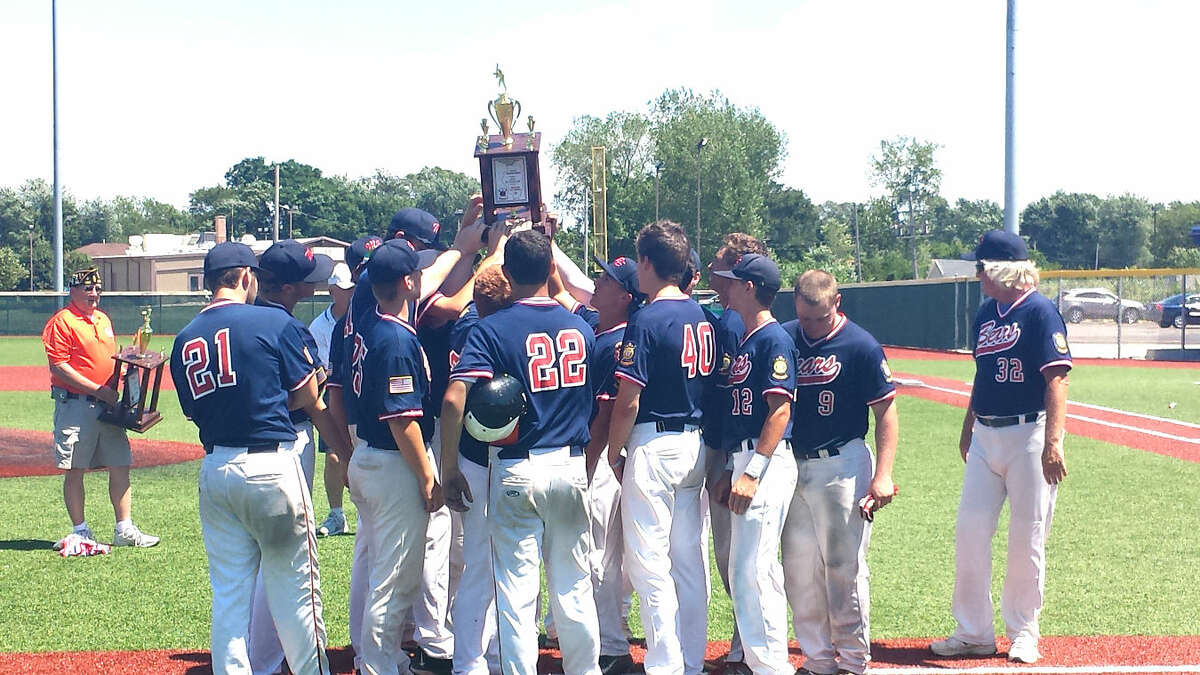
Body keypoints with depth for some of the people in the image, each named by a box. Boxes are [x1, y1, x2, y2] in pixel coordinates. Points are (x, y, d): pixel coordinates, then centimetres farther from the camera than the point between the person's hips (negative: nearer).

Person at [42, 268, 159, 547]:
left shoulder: (104, 319, 17)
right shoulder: (62, 322, -7)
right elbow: (58, 367, -15)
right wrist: (98, 390, -18)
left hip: (107, 406, 7)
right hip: (75, 405, -7)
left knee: (120, 466, 5)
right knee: (75, 470, 0)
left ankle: (124, 530, 11)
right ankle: (81, 532, 8)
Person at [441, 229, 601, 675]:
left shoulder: (493, 328, -9)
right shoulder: (580, 328, 5)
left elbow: (454, 398, -20)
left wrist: (449, 470, -13)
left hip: (517, 471, -4)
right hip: (572, 467, 4)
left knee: (516, 591, 2)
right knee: (573, 585, 14)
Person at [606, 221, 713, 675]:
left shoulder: (646, 321, -15)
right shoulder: (701, 317, 8)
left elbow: (627, 402, -16)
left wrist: (614, 453, -4)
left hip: (654, 446, -8)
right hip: (695, 445, 8)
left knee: (649, 564, -3)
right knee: (689, 560, 12)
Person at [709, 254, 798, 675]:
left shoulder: (774, 339, -11)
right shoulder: (744, 342, 18)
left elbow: (780, 410, -18)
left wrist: (753, 472, -23)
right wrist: (730, 472, 20)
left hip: (766, 463, -10)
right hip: (744, 462, 10)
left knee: (750, 571, -12)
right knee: (759, 569, 14)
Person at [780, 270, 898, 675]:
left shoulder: (861, 346, -8)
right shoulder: (783, 338, 4)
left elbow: (886, 413, -8)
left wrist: (883, 475, -16)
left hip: (842, 466, -5)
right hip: (791, 466, 5)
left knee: (844, 565, -1)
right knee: (798, 567, 7)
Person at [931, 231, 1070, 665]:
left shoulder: (1039, 311, -11)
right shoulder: (987, 313, 12)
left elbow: (1056, 380, -17)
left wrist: (1053, 443, -23)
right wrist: (968, 429, 23)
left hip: (1028, 437, -7)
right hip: (986, 437, 7)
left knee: (1027, 539, 2)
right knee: (969, 531, 4)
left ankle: (1023, 634, 16)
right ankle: (974, 633, 13)